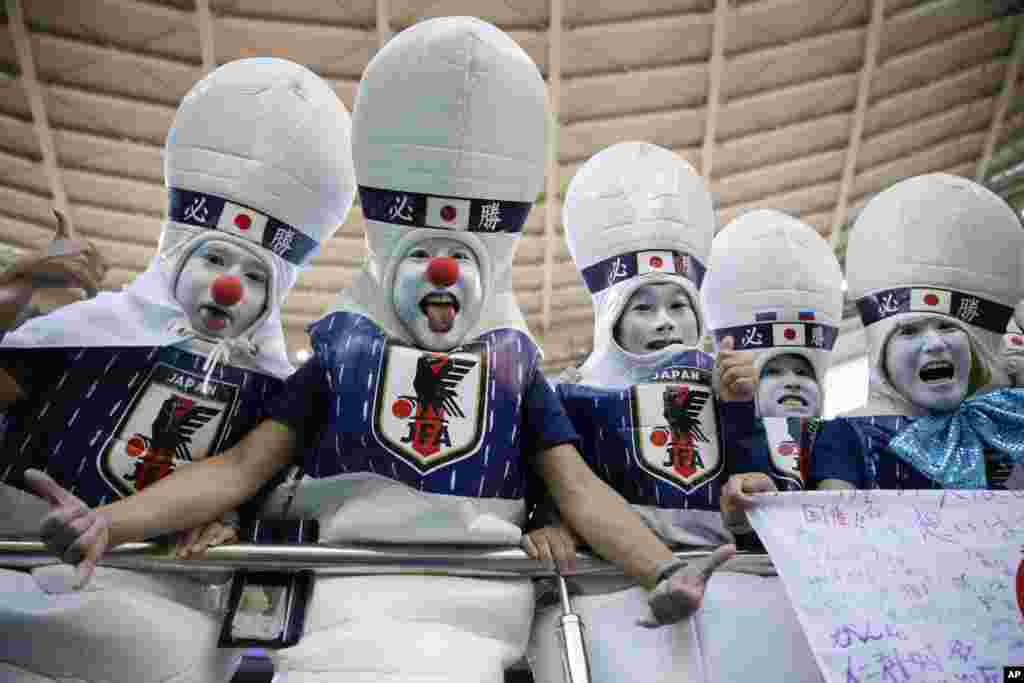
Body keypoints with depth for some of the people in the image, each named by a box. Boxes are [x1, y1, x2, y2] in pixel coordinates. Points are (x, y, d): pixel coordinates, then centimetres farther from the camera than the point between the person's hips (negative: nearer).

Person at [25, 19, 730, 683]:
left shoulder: (513, 361, 15)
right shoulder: (343, 347, 16)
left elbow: (578, 487, 8)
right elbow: (243, 466, 10)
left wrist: (662, 569, -11)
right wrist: (109, 522, -7)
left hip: (476, 593, 1)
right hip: (355, 585, 0)